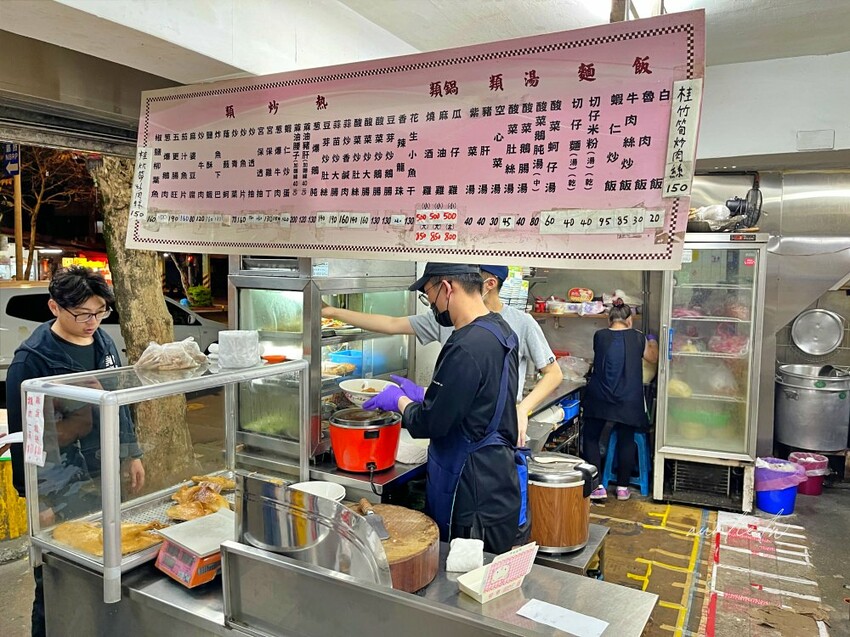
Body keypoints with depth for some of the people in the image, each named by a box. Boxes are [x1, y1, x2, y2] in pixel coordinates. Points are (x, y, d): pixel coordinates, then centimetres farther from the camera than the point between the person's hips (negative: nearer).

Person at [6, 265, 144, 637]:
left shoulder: (102, 342, 3)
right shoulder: (33, 358, -16)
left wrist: (131, 453, 14)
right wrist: (38, 500, -12)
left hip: (105, 477, 6)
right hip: (60, 490, -6)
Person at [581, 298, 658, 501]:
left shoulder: (599, 336, 0)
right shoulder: (638, 338, 1)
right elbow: (653, 358, 18)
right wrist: (652, 341, 39)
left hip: (599, 398, -1)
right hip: (628, 400, 1)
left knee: (590, 438, 11)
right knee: (626, 441, 15)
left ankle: (598, 487, 8)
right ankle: (622, 487, 21)